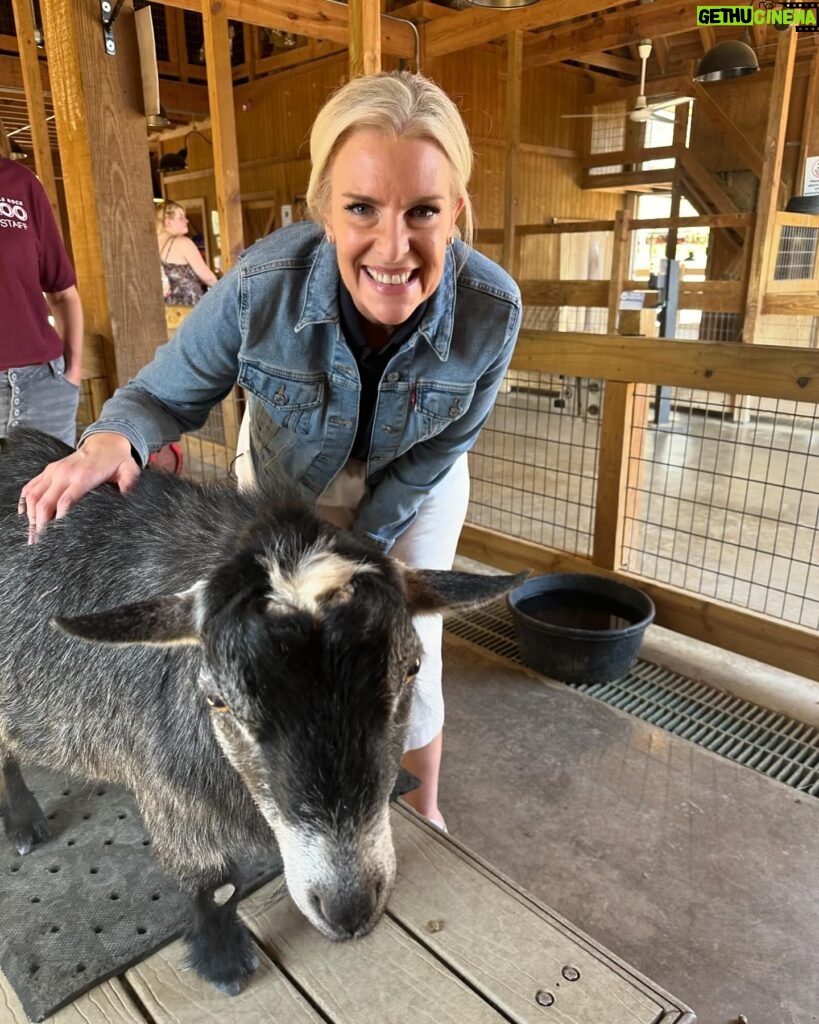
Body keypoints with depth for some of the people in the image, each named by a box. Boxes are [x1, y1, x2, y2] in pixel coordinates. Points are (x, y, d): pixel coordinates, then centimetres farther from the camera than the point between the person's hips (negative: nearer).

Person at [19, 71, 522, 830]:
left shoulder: (492, 309, -31)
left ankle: (424, 809, 36)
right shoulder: (265, 284, -34)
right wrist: (115, 439, -39)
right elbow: (170, 391, -17)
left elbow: (437, 451, -16)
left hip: (413, 486, 0)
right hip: (287, 473, 1)